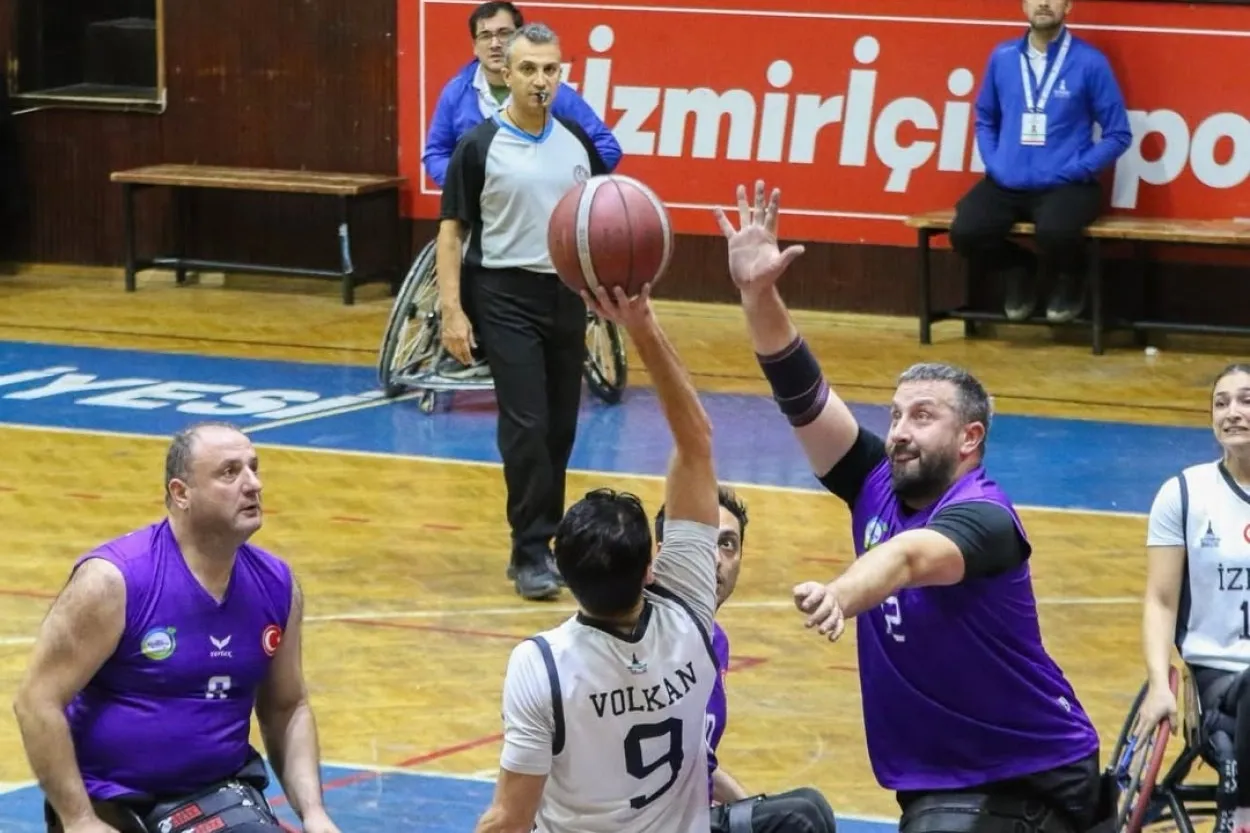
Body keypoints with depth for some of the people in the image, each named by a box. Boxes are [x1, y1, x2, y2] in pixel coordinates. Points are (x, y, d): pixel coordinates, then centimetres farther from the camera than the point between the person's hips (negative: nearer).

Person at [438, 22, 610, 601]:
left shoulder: (577, 142, 6)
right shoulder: (480, 147, -7)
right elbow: (452, 231, -6)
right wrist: (451, 311, -13)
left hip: (567, 293, 5)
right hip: (509, 296, -5)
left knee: (560, 428, 9)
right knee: (525, 427, -10)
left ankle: (540, 540, 21)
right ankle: (531, 555, -5)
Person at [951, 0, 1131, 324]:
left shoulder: (1089, 61, -4)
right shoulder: (1002, 56, 7)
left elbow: (1118, 134, -1)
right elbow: (985, 119, 18)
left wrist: (1073, 171, -10)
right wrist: (994, 165, 1)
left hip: (1066, 186, -3)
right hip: (1006, 184, 4)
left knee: (1055, 232, -37)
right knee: (965, 232, -24)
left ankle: (1070, 280, 3)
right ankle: (1017, 270, 11)